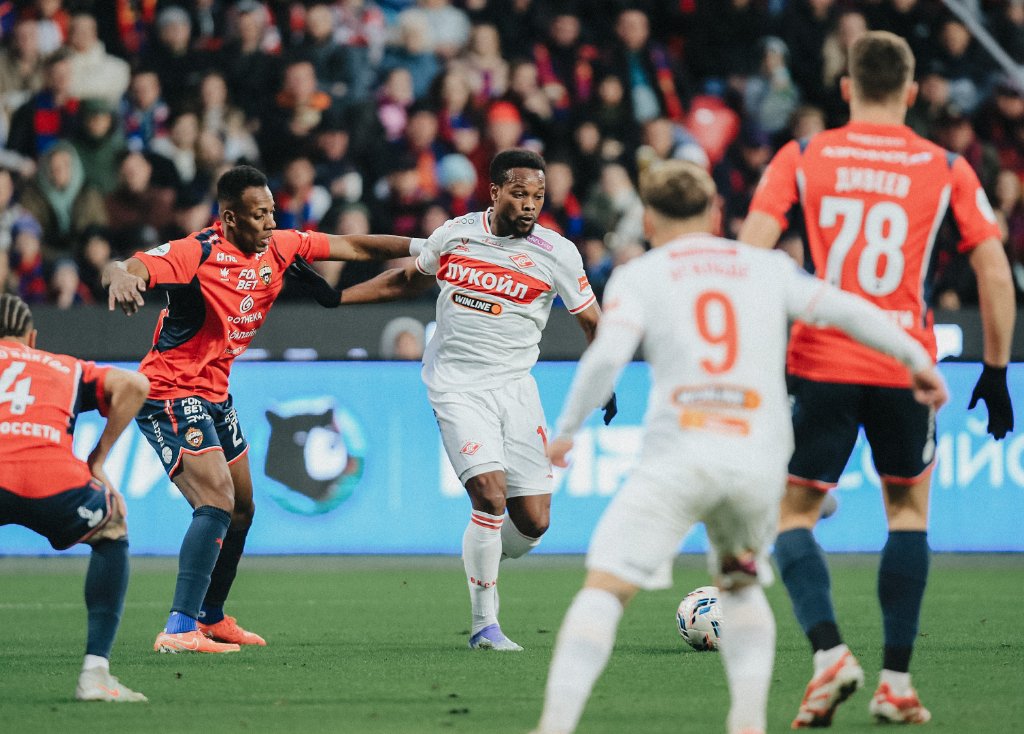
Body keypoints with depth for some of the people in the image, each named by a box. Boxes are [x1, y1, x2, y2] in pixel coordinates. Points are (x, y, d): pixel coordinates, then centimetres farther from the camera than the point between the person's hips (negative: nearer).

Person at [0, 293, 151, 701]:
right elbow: (132, 385, 14)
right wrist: (97, 459, 18)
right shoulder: (69, 369, 31)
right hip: (55, 483, 1)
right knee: (113, 531, 33)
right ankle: (95, 674, 21)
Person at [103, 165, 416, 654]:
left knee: (242, 509, 19)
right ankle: (179, 630, -25)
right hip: (171, 396, -9)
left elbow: (354, 247, 9)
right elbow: (126, 268, -35)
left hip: (215, 396, 9)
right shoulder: (198, 254, -22)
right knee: (217, 503, -22)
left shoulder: (279, 247, 0)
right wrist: (120, 278, -58)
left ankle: (211, 617, 37)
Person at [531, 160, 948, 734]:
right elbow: (848, 311, 20)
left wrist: (565, 431, 5)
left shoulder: (637, 277, 10)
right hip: (761, 460, 3)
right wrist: (917, 358, 31)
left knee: (606, 589, -5)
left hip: (678, 454, -3)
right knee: (741, 582, 26)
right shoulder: (768, 269, 19)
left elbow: (606, 357, -4)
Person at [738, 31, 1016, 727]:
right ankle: (897, 681, 11)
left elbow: (750, 255, -7)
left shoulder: (802, 157, 2)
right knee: (908, 508, 19)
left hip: (820, 362, -1)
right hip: (906, 367, 1)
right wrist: (996, 372, 9)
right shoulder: (946, 168, 4)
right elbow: (996, 274, 1)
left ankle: (830, 652, -13)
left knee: (794, 514, 10)